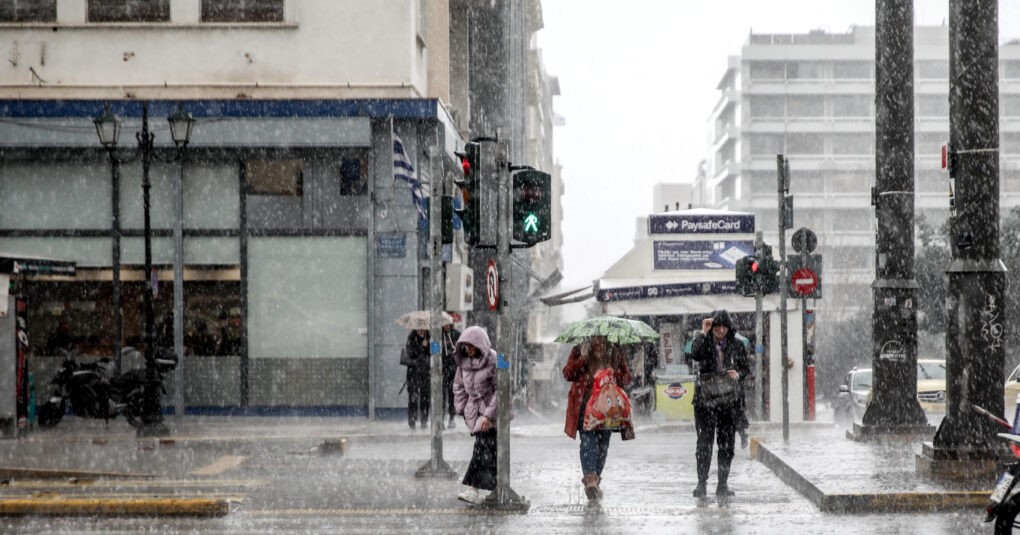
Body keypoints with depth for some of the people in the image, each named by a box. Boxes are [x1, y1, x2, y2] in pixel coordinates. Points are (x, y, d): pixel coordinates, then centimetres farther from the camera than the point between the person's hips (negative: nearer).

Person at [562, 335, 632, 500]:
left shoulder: (615, 354, 10)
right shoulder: (578, 351, 6)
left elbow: (626, 378, 11)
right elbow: (567, 374, 0)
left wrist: (613, 375, -10)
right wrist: (582, 359, -13)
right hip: (585, 404, -3)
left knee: (603, 444, 6)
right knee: (588, 441, -16)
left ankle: (595, 480, 18)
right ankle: (590, 480, -24)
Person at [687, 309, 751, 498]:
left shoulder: (737, 345, 7)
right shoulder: (705, 342, 1)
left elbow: (746, 369, 12)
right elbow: (695, 354, -20)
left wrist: (738, 374, -9)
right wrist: (704, 333, -19)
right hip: (705, 397, -2)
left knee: (727, 443, 5)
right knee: (704, 442, -3)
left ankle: (722, 484, 12)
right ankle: (701, 483, 3)